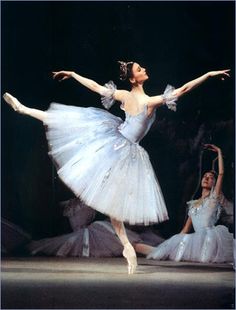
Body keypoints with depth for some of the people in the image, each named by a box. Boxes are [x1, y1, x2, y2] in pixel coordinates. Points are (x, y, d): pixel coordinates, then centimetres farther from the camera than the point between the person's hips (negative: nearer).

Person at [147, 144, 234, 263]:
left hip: (210, 235, -7)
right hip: (197, 238, 7)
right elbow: (186, 229, 22)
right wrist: (175, 242, 12)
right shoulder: (193, 204, 24)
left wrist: (219, 152, 1)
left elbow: (221, 173, -3)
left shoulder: (214, 198, 7)